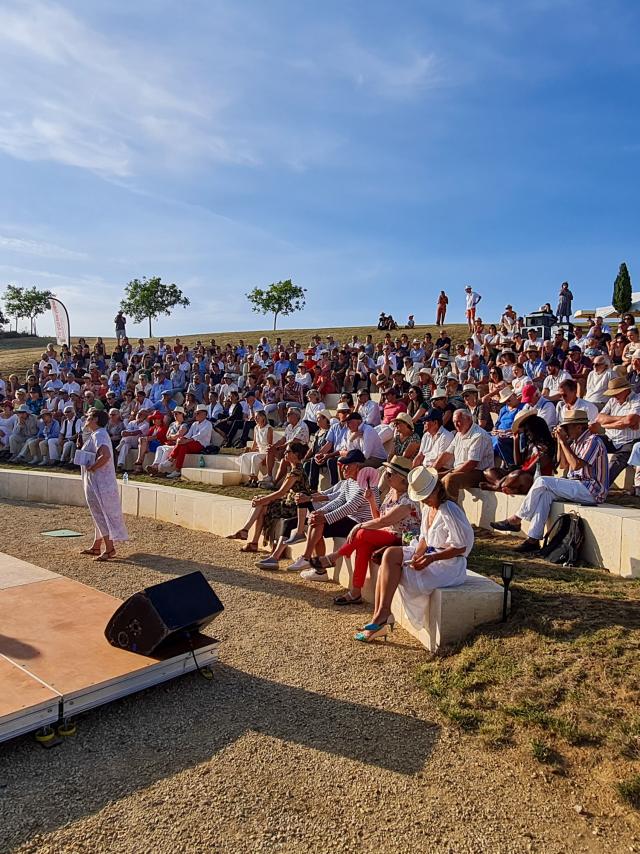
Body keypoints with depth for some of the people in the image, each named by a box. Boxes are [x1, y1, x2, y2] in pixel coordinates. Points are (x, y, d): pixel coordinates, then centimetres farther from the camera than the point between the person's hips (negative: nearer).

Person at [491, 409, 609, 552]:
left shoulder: (592, 441, -11)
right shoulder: (575, 441, 17)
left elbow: (576, 465, -23)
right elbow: (563, 465, 16)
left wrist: (563, 441, -16)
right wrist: (559, 440, 7)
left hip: (591, 490, -9)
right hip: (578, 486, 9)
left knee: (542, 482, -20)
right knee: (545, 493, -14)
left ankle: (516, 520, -9)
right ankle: (533, 539, -19)